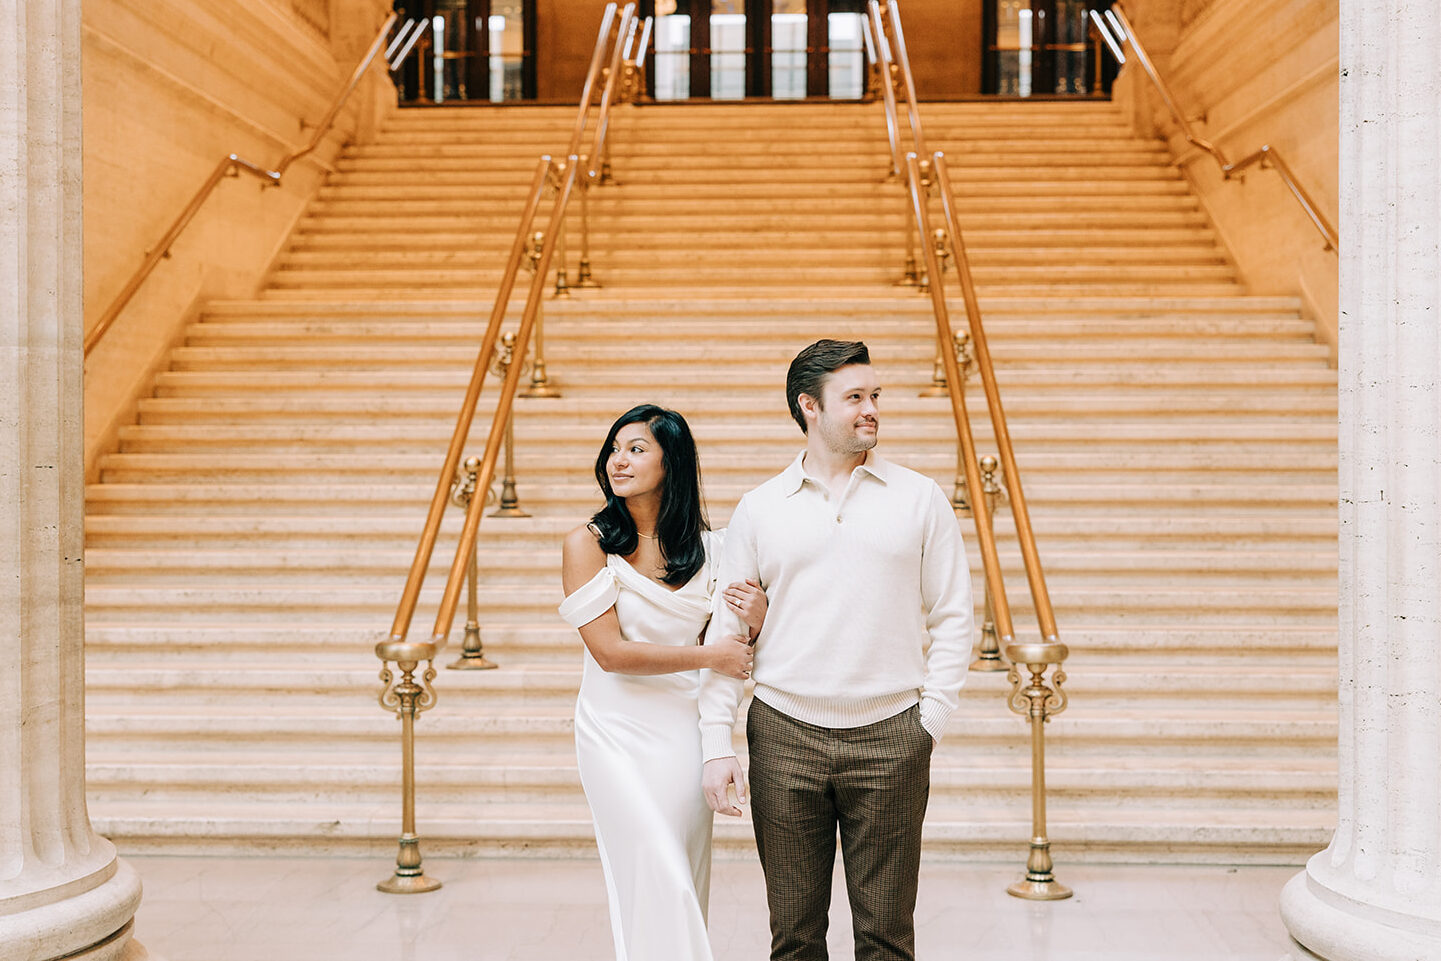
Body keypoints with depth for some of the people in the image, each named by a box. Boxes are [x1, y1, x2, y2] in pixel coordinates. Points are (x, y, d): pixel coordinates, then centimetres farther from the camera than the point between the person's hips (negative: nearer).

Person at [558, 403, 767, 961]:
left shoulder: (708, 548, 3)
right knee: (657, 881, -5)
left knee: (685, 883, 9)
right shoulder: (587, 544, -7)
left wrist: (755, 622, -12)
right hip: (618, 732, -3)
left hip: (686, 729, 3)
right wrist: (708, 655, -12)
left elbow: (729, 648, 11)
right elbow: (610, 651, -12)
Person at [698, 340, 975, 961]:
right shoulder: (759, 509, 5)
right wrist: (717, 745, 0)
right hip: (785, 735, 1)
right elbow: (727, 631, 6)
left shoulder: (920, 499, 5)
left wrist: (931, 719, -2)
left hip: (889, 737, 0)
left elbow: (952, 618, 7)